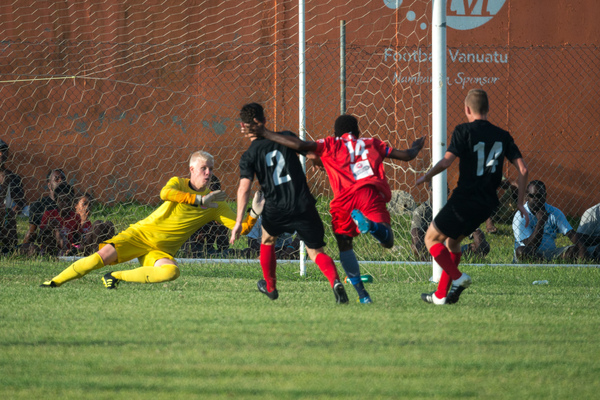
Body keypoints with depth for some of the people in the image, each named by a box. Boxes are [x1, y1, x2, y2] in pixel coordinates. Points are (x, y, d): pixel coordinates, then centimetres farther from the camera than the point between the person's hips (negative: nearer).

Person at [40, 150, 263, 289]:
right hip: (142, 233, -1)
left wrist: (255, 213, -22)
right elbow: (165, 194, -26)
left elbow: (241, 228, -2)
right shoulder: (178, 183, -1)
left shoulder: (215, 205, 2)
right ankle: (55, 282, -9)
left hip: (162, 250, 1)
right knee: (104, 255, -23)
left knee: (171, 272, -33)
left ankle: (115, 278, -17)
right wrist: (199, 200, -31)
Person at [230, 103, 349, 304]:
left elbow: (244, 188, -8)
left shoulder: (249, 156, -1)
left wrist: (238, 222, -9)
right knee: (315, 251, 6)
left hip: (276, 211, -1)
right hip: (304, 206, 1)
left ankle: (270, 287, 44)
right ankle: (335, 281, -23)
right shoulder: (286, 138, 4)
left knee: (267, 241, 31)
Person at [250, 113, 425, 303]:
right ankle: (369, 224, -38)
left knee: (344, 244, 14)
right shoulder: (372, 144, 29)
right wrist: (416, 148, 60)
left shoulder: (330, 145, 21)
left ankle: (361, 292, -1)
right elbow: (406, 155, 36)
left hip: (345, 198, 0)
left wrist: (266, 134, 17)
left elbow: (299, 145, 7)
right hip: (372, 194, 0)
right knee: (387, 241, -5)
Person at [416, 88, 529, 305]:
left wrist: (426, 176, -1)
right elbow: (522, 169, 2)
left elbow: (446, 161, -19)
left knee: (432, 239, 10)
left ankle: (458, 278, -10)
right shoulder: (502, 136, 6)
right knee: (453, 242, 23)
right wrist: (520, 202, 9)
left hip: (464, 200, -6)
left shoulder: (464, 131, -9)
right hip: (487, 204, 6)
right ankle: (441, 295, 21)